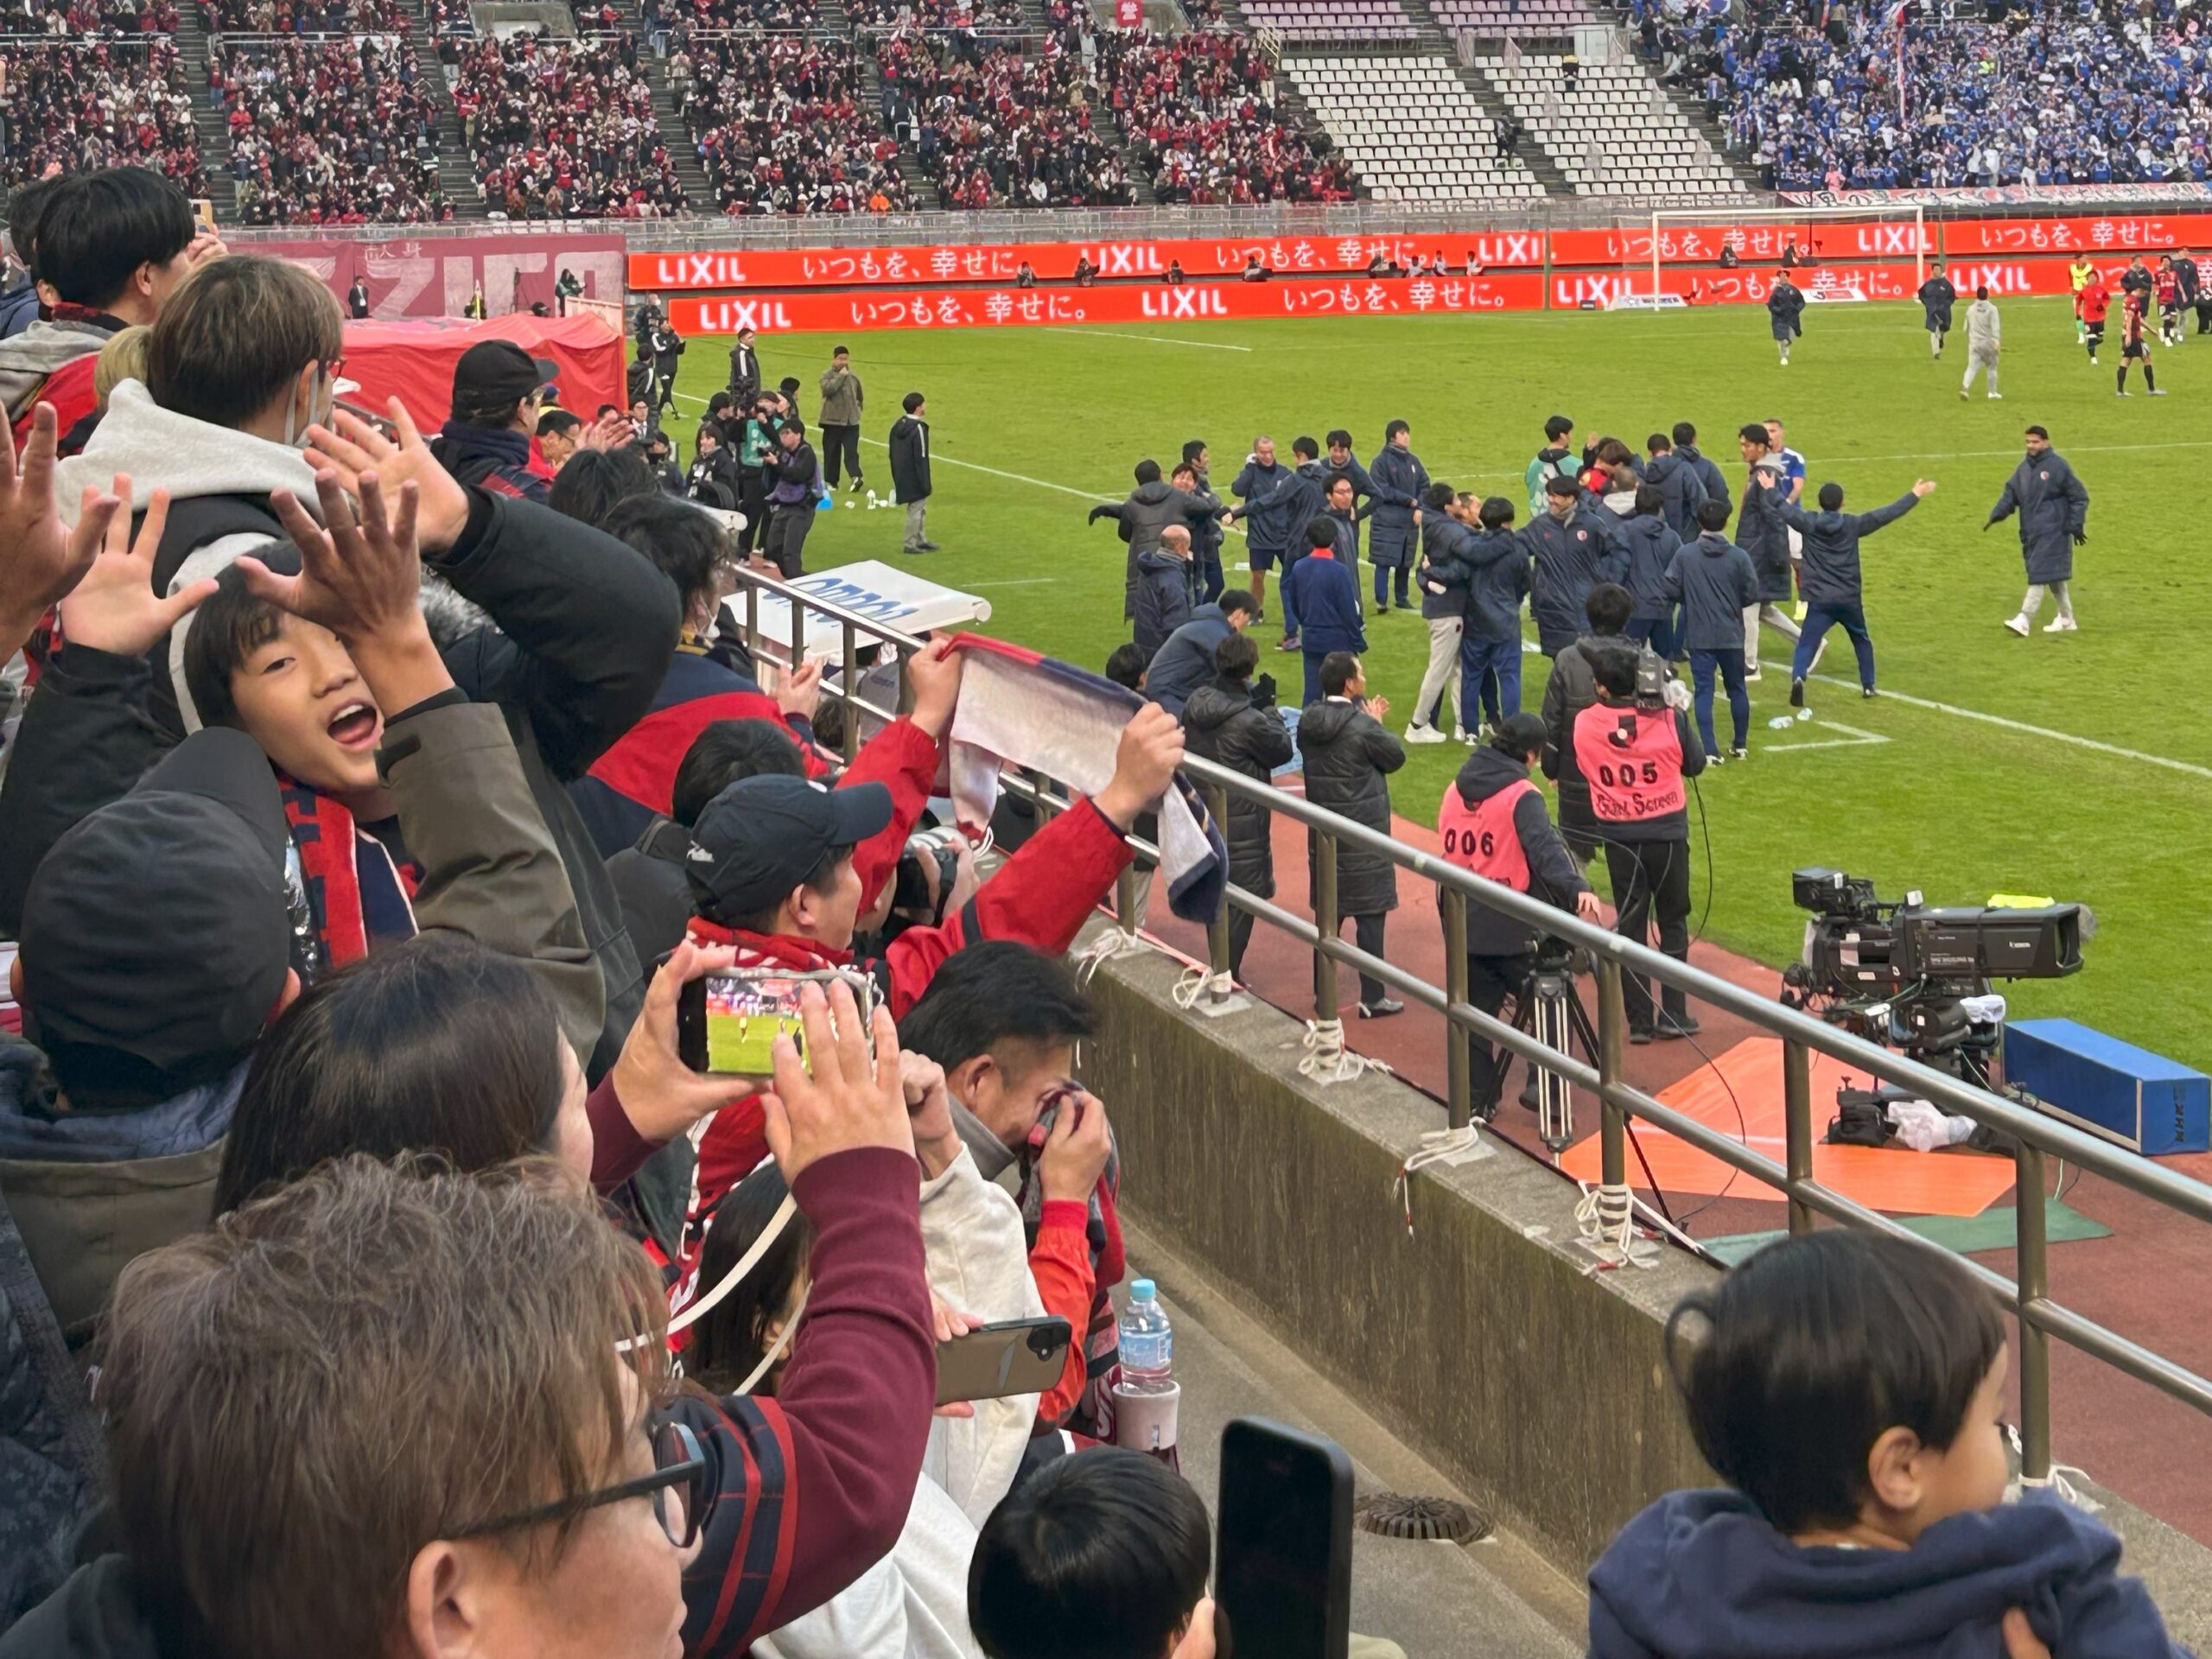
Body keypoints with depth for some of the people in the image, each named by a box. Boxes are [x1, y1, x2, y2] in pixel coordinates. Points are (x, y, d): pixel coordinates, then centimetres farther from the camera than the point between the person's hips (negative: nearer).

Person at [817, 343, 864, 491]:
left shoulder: (853, 376, 10)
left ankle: (855, 476, -24)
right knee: (831, 452, 4)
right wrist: (841, 376, -18)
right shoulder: (828, 374, -1)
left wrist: (858, 409, 16)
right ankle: (831, 481, 12)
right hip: (833, 420, -2)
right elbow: (827, 389, -23)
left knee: (851, 450, -11)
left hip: (851, 421, 2)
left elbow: (859, 396, 25)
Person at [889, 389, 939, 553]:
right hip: (914, 477, -9)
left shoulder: (898, 425, 6)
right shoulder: (918, 428, -20)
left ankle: (921, 540, 29)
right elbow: (921, 458, -20)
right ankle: (910, 545, 8)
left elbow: (893, 453, 12)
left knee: (920, 508, 20)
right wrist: (924, 483, -16)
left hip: (902, 476, 9)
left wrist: (897, 476, 20)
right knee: (916, 510, 2)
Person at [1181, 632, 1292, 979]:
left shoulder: (1195, 705, -4)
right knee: (1240, 905, 4)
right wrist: (1268, 706, -2)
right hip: (1242, 828, -7)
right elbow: (1283, 751, -10)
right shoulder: (1249, 721, -25)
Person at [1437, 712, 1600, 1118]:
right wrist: (1576, 888, -41)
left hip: (1463, 926, 6)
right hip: (1512, 931, -6)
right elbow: (1544, 847, -28)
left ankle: (1477, 1101, 15)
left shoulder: (1455, 791, 8)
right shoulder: (1521, 796, -13)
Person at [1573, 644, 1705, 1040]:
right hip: (1667, 833, -1)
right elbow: (1695, 764, 2)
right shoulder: (1669, 719, -13)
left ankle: (1639, 1020, 9)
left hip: (1619, 838, 1)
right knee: (1673, 922, 13)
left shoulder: (1584, 724, -10)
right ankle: (1673, 1015, 12)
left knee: (1630, 925, 9)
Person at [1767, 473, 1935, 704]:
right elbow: (1887, 514, 0)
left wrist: (1771, 490, 25)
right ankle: (1868, 686, 26)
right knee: (1862, 641, 25)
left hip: (1820, 600, -1)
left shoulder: (1809, 523, -4)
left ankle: (1798, 678, -33)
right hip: (1850, 600, 1)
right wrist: (1915, 495, 8)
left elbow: (1784, 509, 7)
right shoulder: (1853, 524, -3)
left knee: (1807, 644, -6)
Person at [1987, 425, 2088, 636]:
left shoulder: (2058, 466, -8)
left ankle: (2024, 620, -18)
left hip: (2052, 533, -7)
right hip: (2031, 532, 7)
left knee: (2039, 574, -12)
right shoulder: (2024, 468, 11)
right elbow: (2010, 494, 10)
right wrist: (1997, 513, -8)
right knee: (2054, 575, 15)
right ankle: (2066, 619, 25)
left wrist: (2076, 525, -8)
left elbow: (2079, 496, -4)